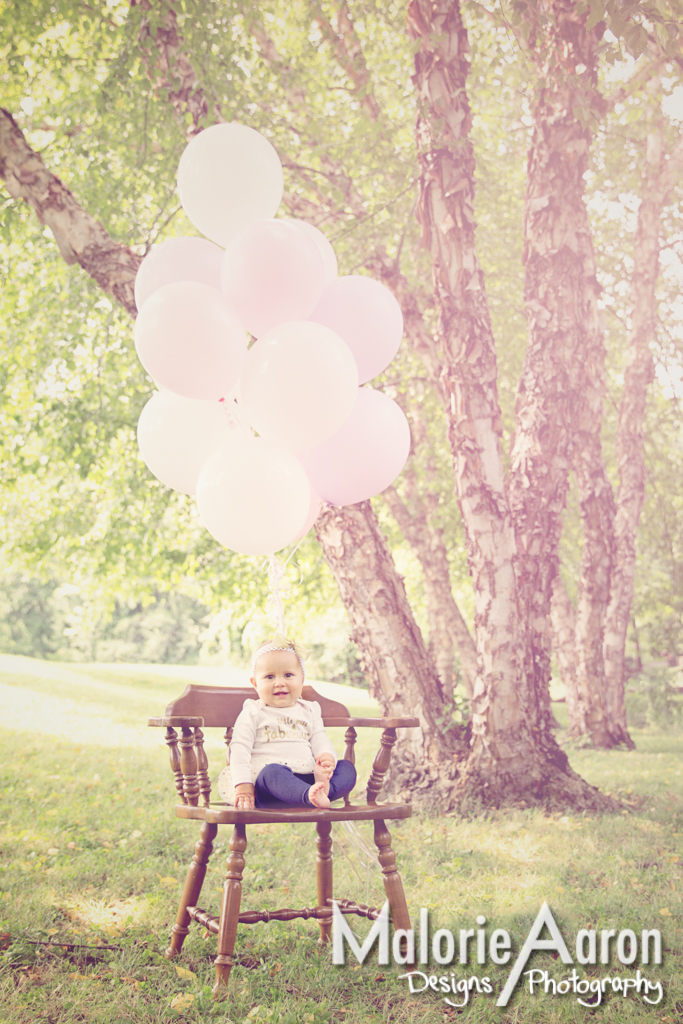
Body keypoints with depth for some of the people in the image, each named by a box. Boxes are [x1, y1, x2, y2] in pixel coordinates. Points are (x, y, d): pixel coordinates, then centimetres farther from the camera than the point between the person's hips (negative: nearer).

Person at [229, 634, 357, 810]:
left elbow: (319, 740, 16)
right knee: (272, 771, -37)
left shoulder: (309, 711, 22)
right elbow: (239, 749, 2)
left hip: (307, 778, 5)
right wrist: (243, 785, -12)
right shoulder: (253, 713, 9)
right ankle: (310, 795, -61)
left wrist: (328, 757, -10)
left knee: (347, 768, -11)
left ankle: (324, 789, -43)